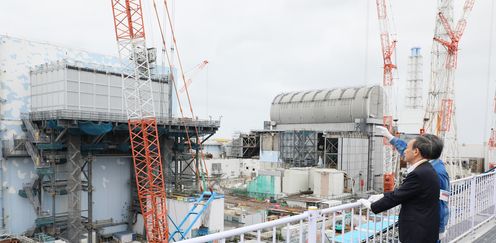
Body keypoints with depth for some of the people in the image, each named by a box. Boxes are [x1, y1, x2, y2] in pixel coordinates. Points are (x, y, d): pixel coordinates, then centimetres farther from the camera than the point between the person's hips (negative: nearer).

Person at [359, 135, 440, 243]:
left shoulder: (418, 174, -23)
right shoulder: (425, 169, 7)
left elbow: (397, 197, -18)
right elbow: (401, 192, 14)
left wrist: (371, 206, -7)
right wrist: (382, 196, 10)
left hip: (418, 232, -9)